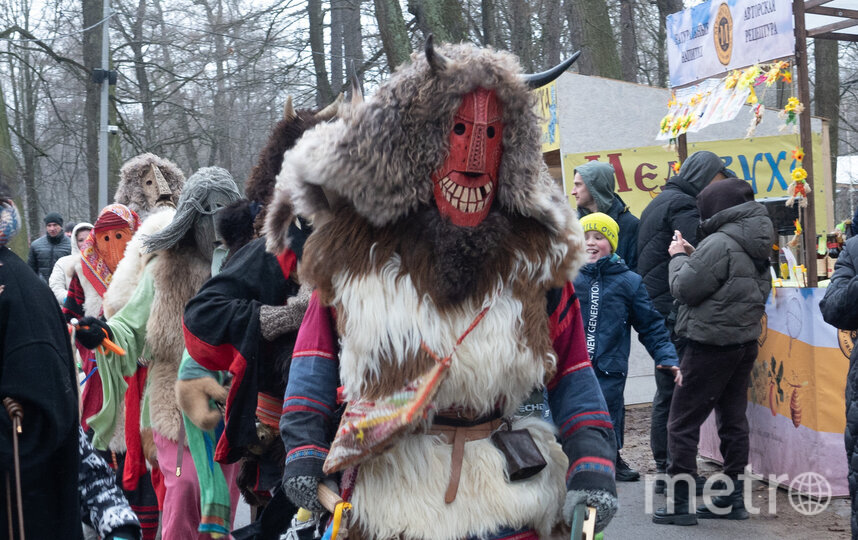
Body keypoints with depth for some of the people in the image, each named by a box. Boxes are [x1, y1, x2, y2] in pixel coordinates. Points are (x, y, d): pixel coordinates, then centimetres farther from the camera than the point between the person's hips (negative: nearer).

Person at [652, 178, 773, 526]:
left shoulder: (719, 244, -19)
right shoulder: (755, 245, 10)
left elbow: (685, 289, -16)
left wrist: (679, 257, 1)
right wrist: (692, 257, 7)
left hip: (711, 344, -9)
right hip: (745, 342, 9)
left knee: (682, 424, -2)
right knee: (733, 421, 14)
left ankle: (681, 503, -1)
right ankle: (733, 499, 18)